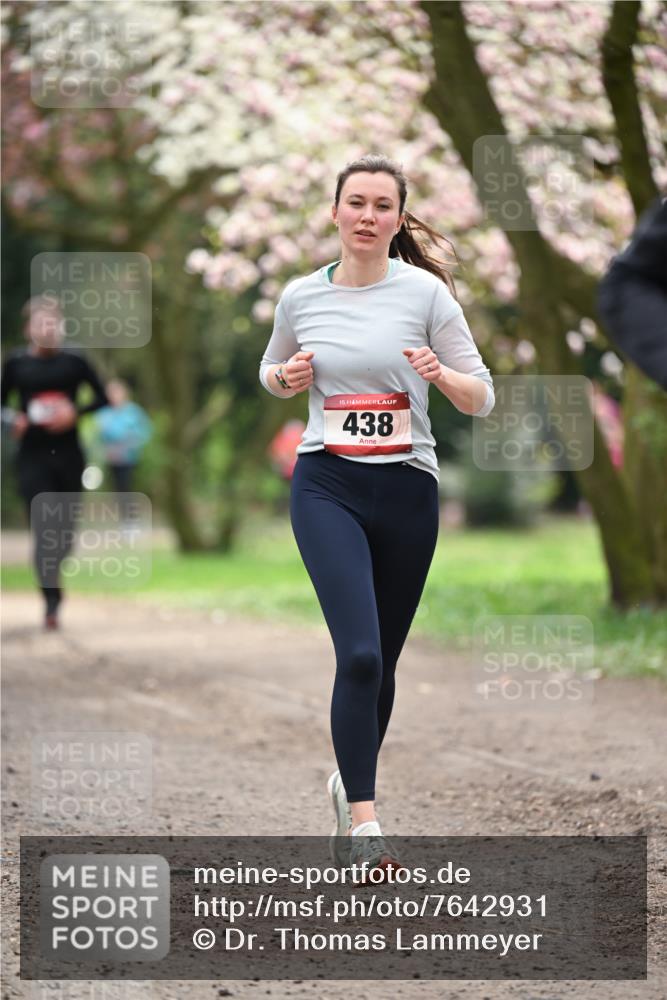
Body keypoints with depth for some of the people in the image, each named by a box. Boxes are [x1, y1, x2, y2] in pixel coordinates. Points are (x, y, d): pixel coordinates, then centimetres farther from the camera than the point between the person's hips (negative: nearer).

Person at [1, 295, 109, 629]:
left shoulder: (73, 362, 0)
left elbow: (102, 397, 5)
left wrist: (75, 413, -11)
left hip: (68, 454, 1)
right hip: (33, 457, -1)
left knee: (66, 532, 9)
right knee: (43, 530, -10)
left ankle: (51, 573, 40)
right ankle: (51, 603, -7)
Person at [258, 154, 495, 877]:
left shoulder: (426, 292, -2)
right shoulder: (300, 296, 3)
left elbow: (481, 399, 1)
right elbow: (273, 372, 22)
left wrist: (440, 374, -20)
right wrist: (286, 377, -1)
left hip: (407, 489, 1)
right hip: (327, 486, -1)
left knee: (380, 661, 12)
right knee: (359, 654, -18)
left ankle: (351, 781, 38)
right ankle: (361, 826, -16)